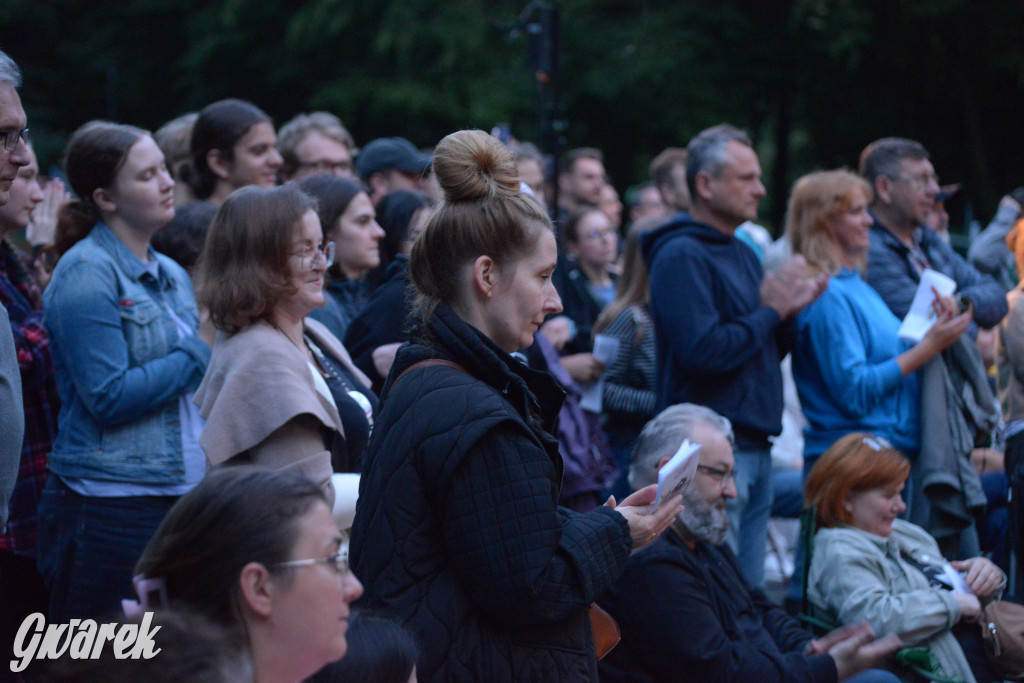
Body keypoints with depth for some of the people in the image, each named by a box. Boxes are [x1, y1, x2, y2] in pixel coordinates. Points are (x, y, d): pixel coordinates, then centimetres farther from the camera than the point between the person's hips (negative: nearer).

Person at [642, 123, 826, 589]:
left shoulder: (743, 254, 18)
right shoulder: (682, 256, -12)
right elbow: (702, 352, -23)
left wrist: (789, 313, 3)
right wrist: (770, 312, -12)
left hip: (754, 444, 9)